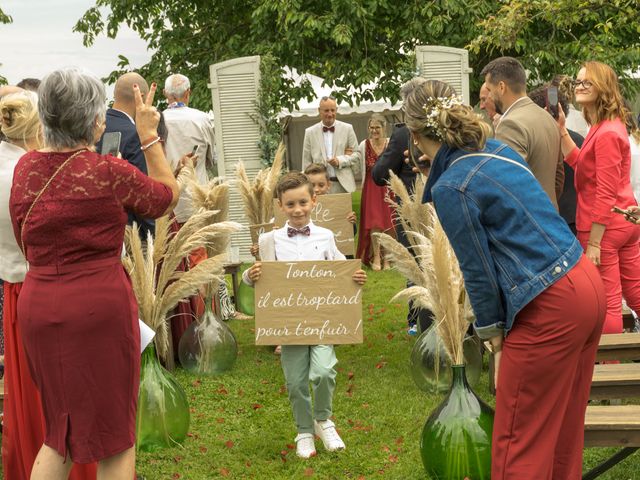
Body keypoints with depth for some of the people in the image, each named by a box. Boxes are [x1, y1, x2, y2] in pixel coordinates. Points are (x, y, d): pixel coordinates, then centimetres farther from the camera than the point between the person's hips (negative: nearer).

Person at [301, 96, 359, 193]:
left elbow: (357, 154, 8)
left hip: (343, 185, 0)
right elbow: (306, 162, 8)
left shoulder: (347, 129, 7)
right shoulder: (310, 132, 8)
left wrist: (340, 161, -10)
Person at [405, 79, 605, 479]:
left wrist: (491, 329, 8)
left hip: (550, 309, -9)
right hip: (588, 286, 9)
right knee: (564, 428, 21)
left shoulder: (451, 188, -14)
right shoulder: (498, 149, 10)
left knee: (520, 441, 5)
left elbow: (478, 269, -7)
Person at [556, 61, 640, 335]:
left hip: (604, 226, -10)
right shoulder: (606, 127, 12)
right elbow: (579, 163, 20)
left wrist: (594, 242, -20)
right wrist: (562, 131, 11)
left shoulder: (607, 134, -19)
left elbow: (606, 194, -21)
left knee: (607, 304, -1)